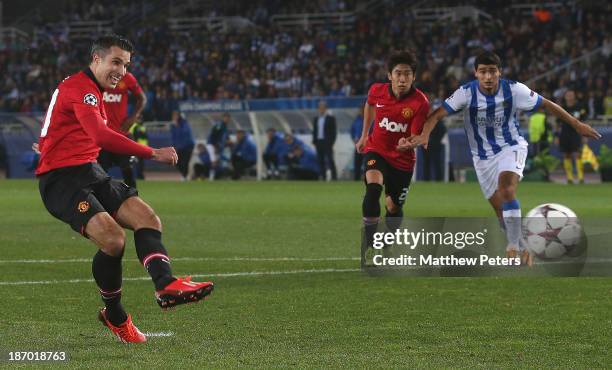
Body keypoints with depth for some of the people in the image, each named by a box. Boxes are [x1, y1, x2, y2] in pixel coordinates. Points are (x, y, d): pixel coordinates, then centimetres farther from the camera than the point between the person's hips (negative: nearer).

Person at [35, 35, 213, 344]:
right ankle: (113, 315, -4)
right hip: (60, 180, -10)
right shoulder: (80, 88, -14)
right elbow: (102, 137, -30)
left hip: (89, 174, 10)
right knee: (113, 238, -27)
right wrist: (153, 154, -31)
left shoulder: (89, 90, 22)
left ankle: (166, 284, -35)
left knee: (147, 218, -13)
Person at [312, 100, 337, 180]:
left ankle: (334, 176, -7)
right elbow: (314, 131, 18)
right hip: (319, 143, 5)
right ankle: (323, 176, 6)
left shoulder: (331, 118, 0)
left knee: (330, 160, -8)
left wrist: (331, 142, -11)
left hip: (327, 143, -5)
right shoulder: (316, 119, 16)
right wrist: (314, 141, 7)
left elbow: (334, 131, -3)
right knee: (321, 161, 4)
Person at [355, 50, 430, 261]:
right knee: (373, 188, -28)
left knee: (394, 208, 9)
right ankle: (368, 245, -24)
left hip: (402, 159, 0)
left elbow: (417, 138, -19)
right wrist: (364, 135, 20)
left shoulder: (420, 102, -21)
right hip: (376, 150, 0)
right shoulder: (377, 91, -12)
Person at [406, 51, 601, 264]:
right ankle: (523, 251, 22)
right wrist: (424, 135, -41)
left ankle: (514, 248, -28)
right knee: (501, 210, 4)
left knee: (506, 189, -30)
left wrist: (577, 124, 0)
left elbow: (546, 105, -4)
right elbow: (438, 114, -21)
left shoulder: (513, 90, -15)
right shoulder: (467, 93, -16)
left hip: (511, 147, -2)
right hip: (483, 156, 2)